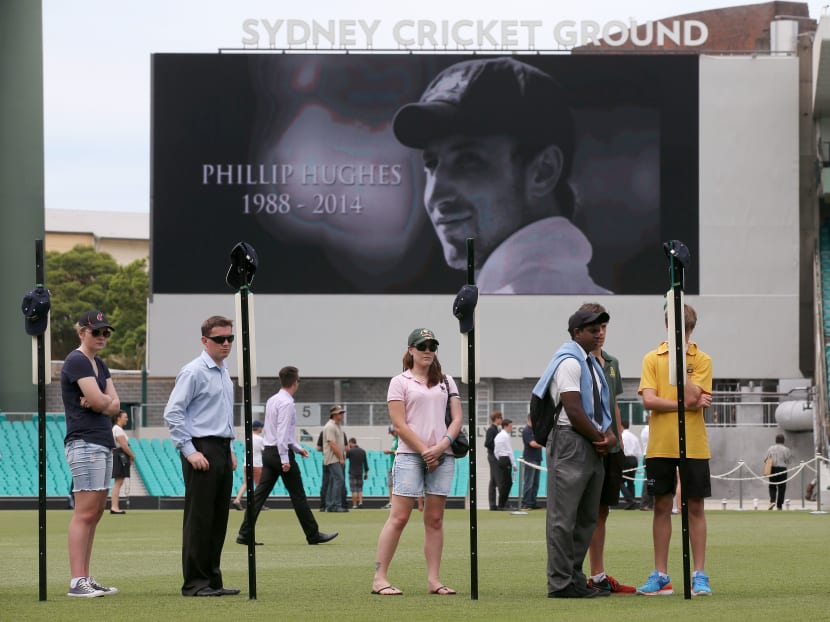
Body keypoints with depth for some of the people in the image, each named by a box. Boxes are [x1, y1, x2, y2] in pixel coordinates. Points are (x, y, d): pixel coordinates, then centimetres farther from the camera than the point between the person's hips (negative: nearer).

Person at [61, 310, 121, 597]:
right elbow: (99, 400, -16)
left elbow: (115, 405, 10)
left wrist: (99, 402, -9)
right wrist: (106, 400, 4)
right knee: (85, 512, -13)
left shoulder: (100, 365, 19)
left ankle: (86, 579, 10)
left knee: (96, 513, 8)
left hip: (103, 443, 10)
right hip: (85, 442, -10)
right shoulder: (76, 361, -9)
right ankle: (77, 582, -15)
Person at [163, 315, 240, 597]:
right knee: (198, 518, -6)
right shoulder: (193, 372, -10)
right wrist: (190, 451, -17)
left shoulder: (224, 373, 17)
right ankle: (194, 582, -4)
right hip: (202, 450, -9)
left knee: (219, 520, 9)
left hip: (222, 450, 9)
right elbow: (172, 413, -15)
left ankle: (212, 579, 14)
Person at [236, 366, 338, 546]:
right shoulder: (286, 403, -14)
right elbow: (282, 432, -20)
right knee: (298, 496, 0)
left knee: (260, 493, 4)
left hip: (268, 451, 8)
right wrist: (285, 459, -21)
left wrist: (298, 448, 25)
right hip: (281, 451, -8)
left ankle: (245, 534, -2)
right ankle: (313, 535, 7)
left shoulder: (272, 401, 14)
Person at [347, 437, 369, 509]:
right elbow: (365, 463, 9)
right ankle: (360, 502, -4)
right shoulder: (362, 451, 6)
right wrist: (366, 473, 16)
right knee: (359, 489, 11)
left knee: (354, 490, -2)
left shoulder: (350, 451, -9)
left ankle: (354, 505, -4)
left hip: (352, 473, -4)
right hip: (360, 473, 4)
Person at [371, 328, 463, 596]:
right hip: (410, 455, -4)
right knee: (399, 516, -9)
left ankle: (434, 580, 4)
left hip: (442, 456, 4)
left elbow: (457, 418, 9)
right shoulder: (400, 382, 3)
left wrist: (441, 447, -8)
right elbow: (399, 425, -4)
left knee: (435, 519, 3)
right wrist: (425, 451, -10)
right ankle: (379, 578, -8)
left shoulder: (446, 381, 16)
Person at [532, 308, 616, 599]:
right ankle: (561, 583, -6)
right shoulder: (570, 362, -12)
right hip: (571, 442, -10)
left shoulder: (591, 363, 19)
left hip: (593, 445, 10)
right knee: (563, 517, -7)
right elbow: (574, 411, -18)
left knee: (586, 517, 12)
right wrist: (599, 438, -8)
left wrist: (608, 434, 2)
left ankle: (575, 579, 17)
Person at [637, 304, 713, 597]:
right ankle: (660, 576, 11)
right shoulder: (652, 359, 5)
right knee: (662, 507, 5)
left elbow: (691, 397, -13)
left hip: (693, 445, -1)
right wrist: (688, 404, -12)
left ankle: (699, 576, 4)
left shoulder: (702, 359, 1)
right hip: (660, 445, 1)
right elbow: (648, 399, -6)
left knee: (695, 507, 1)